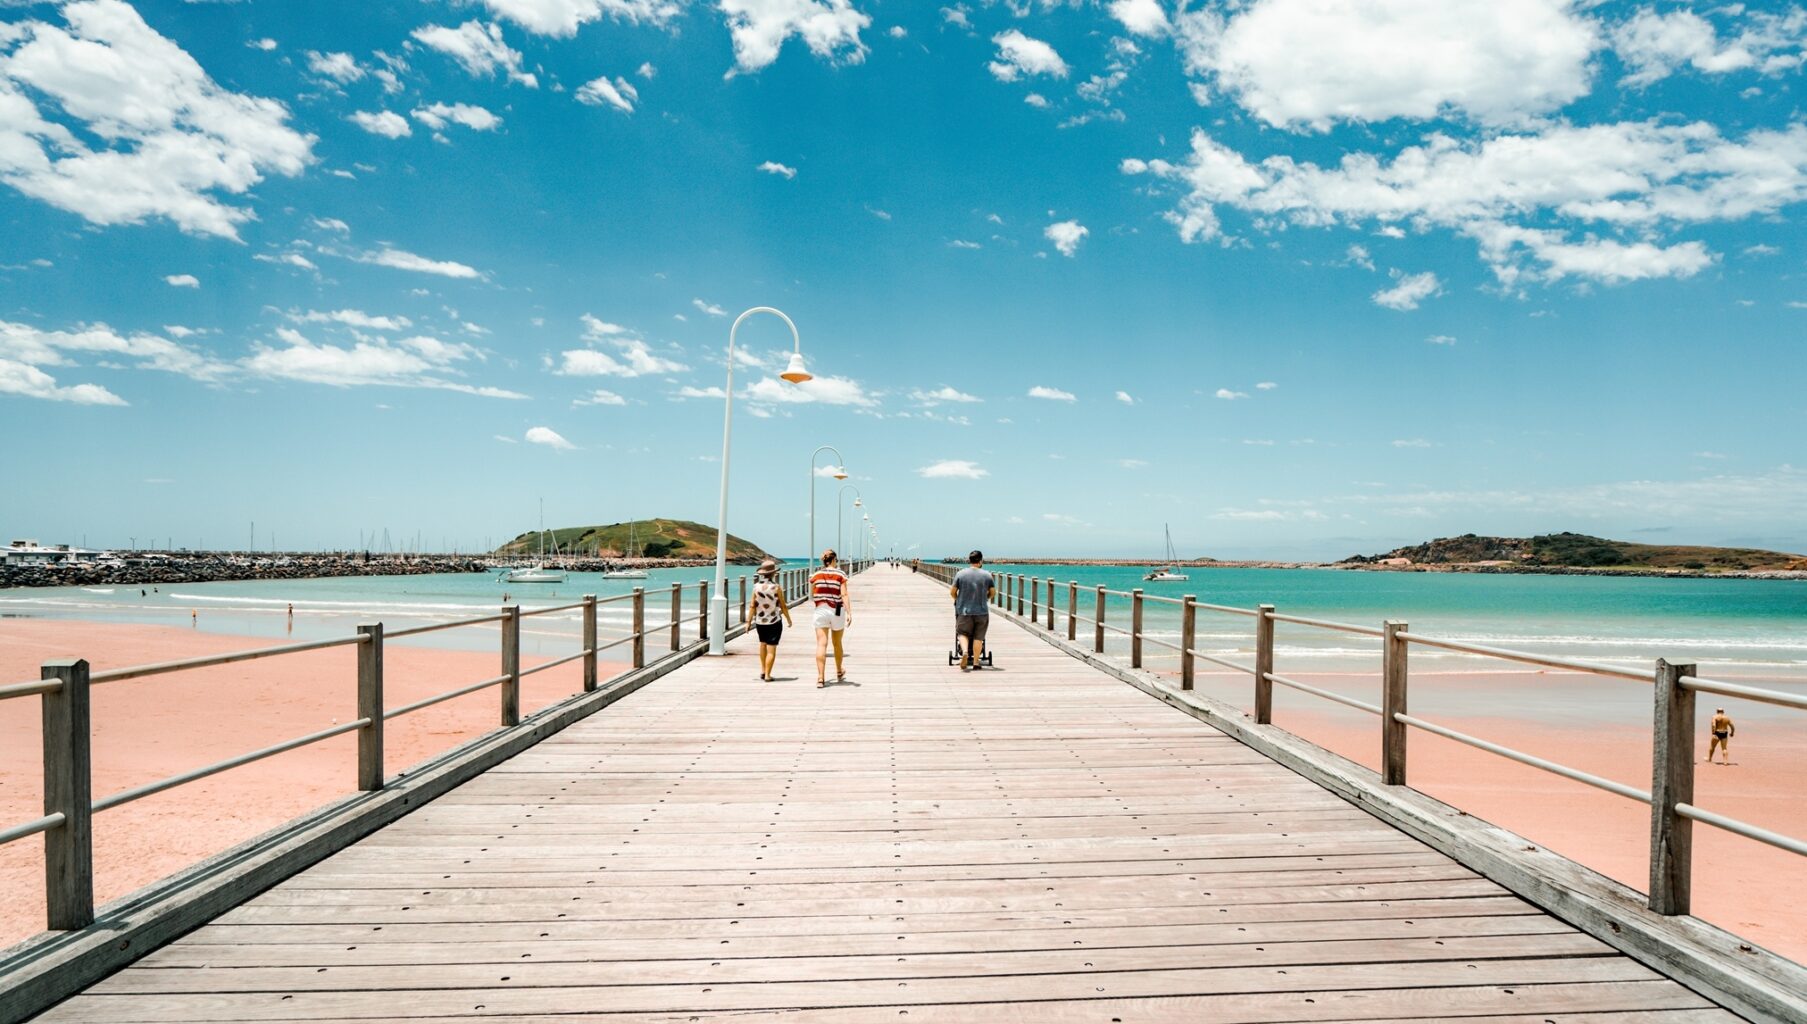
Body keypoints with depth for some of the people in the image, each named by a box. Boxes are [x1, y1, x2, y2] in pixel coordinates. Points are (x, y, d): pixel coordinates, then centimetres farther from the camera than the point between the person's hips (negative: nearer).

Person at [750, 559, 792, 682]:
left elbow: (752, 606, -5)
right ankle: (767, 675, -1)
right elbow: (783, 606, -8)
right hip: (774, 621, -4)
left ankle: (763, 671, 24)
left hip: (760, 621, 4)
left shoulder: (756, 587, -6)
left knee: (763, 643, 24)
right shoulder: (776, 587, -13)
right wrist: (788, 619, 7)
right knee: (771, 648, 1)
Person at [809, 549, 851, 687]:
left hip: (821, 610, 0)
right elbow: (844, 595, -13)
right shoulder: (840, 575, -4)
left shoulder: (815, 575, 3)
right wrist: (849, 613, -17)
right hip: (837, 611, 0)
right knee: (837, 643, 17)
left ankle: (820, 677, -16)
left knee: (821, 644, -4)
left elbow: (811, 597, 9)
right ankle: (839, 673, 36)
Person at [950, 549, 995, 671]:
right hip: (982, 611, 0)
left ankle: (965, 652, -12)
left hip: (964, 611, 0)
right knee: (978, 637, 10)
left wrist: (958, 600, 20)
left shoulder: (960, 574, -3)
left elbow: (952, 592, 0)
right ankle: (976, 662, 11)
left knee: (963, 633, 14)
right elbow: (992, 592, 5)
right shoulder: (987, 575, -2)